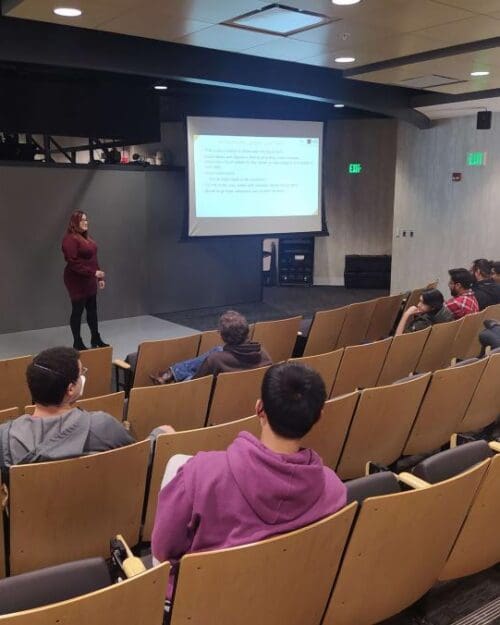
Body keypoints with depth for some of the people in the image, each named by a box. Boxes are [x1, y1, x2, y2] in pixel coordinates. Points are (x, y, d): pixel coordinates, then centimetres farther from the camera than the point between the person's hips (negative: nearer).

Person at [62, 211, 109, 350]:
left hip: (90, 280, 9)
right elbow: (73, 262, -23)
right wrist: (93, 272, -24)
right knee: (77, 311, 0)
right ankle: (77, 343, 10)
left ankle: (96, 339, 25)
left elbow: (93, 259, 18)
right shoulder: (70, 239, -16)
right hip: (77, 281, -9)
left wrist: (99, 277, 15)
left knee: (92, 309, 14)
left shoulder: (86, 238, 14)